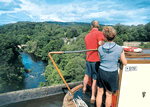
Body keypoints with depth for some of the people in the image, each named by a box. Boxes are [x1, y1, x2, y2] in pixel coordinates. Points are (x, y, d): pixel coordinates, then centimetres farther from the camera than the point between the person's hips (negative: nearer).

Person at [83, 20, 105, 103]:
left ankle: (84, 88, 48)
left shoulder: (86, 36, 9)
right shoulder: (99, 33, -12)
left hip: (88, 59, 6)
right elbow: (100, 43, -30)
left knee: (87, 75, 26)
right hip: (96, 60, -6)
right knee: (95, 79, 6)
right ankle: (93, 97, 18)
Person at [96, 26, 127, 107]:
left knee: (100, 93, 19)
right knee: (109, 94, 20)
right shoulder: (119, 49, -16)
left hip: (101, 72, 1)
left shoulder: (100, 49, -12)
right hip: (112, 74, -1)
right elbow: (125, 63, -4)